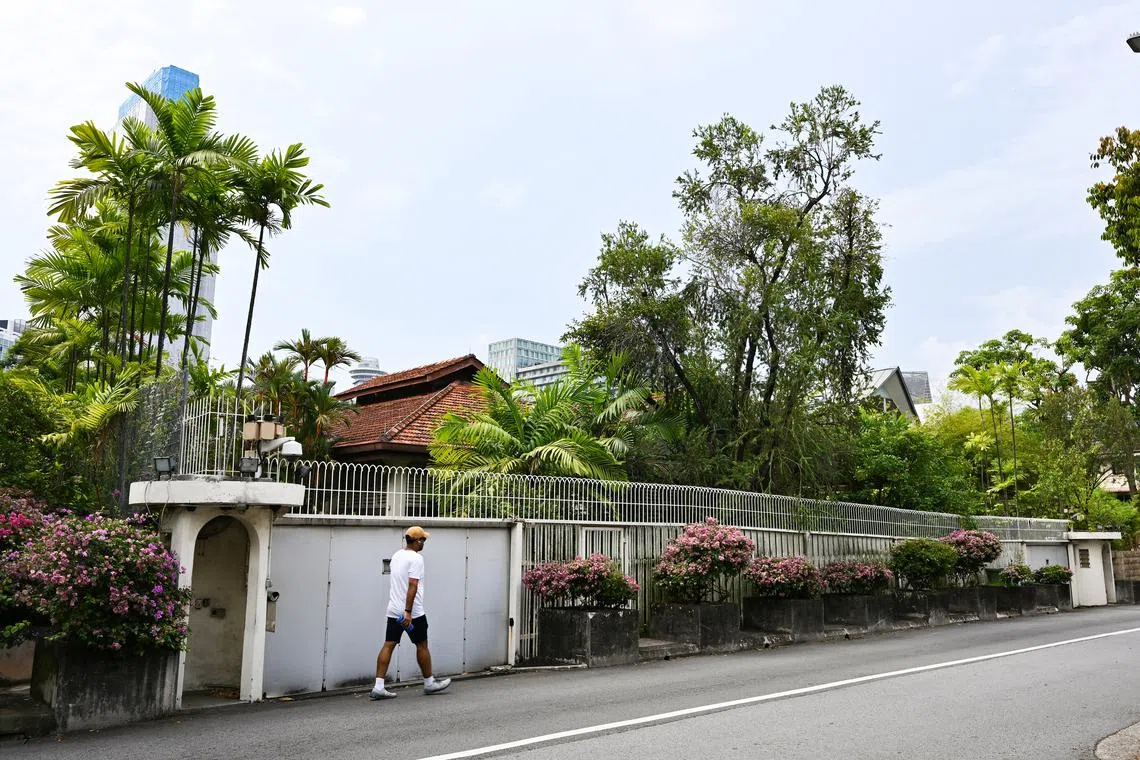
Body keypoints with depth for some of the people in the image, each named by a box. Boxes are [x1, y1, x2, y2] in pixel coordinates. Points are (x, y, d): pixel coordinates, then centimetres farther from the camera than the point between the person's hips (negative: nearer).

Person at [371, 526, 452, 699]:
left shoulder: (396, 556, 13)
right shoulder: (416, 558, -15)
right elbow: (412, 585, -24)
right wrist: (408, 612, -27)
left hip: (393, 611, 8)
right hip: (412, 612, -8)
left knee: (388, 645, 4)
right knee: (422, 646, 7)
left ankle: (378, 687, -1)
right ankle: (429, 683, 19)